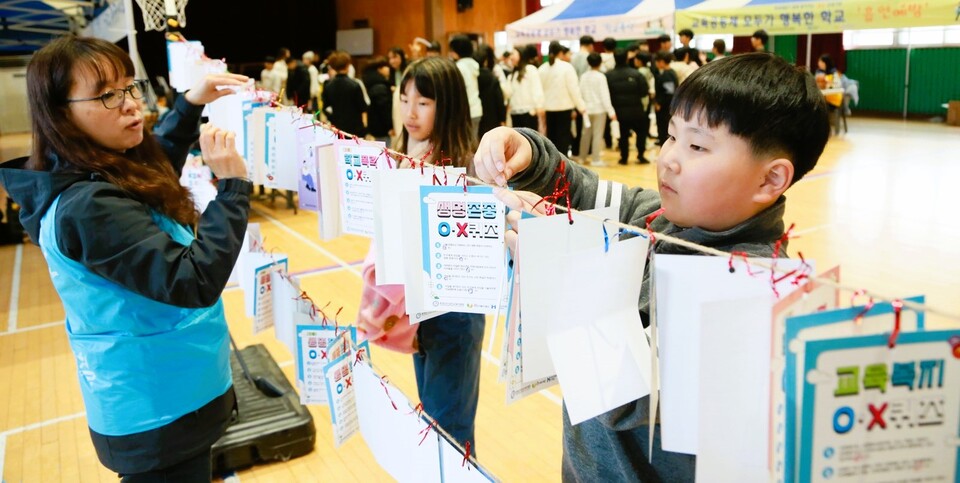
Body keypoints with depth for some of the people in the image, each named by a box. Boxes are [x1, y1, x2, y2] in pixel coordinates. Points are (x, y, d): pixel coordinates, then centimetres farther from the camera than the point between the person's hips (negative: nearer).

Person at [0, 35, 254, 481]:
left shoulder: (106, 172, 1)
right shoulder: (88, 207, -28)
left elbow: (157, 162, 23)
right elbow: (195, 282, -32)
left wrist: (191, 103, 11)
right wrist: (233, 186, -28)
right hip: (158, 412, -9)